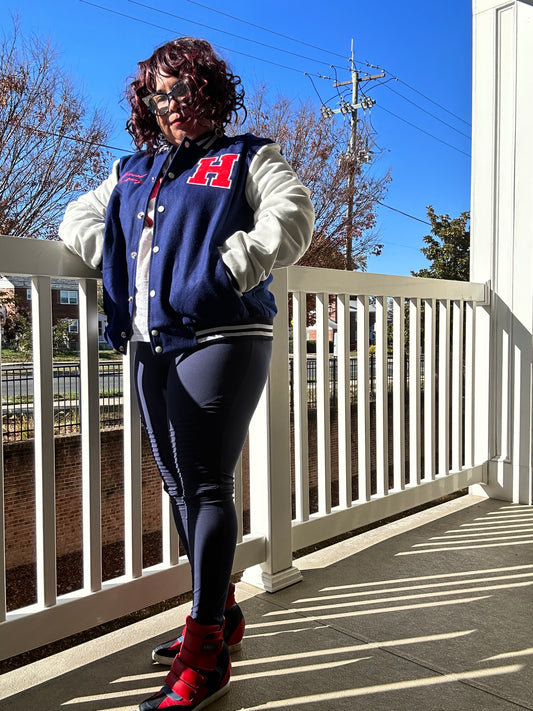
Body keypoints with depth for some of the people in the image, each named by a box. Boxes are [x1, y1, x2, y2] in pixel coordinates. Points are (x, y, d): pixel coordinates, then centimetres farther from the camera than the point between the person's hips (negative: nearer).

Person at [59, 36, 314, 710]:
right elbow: (77, 218, 27)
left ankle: (206, 651, 0)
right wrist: (120, 257, 7)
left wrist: (225, 272, -16)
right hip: (150, 347, 7)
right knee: (179, 488, 10)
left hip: (220, 340, -6)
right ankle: (221, 612, 27)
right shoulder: (132, 171, 24)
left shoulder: (246, 159, 8)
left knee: (208, 487, -9)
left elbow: (291, 218, -8)